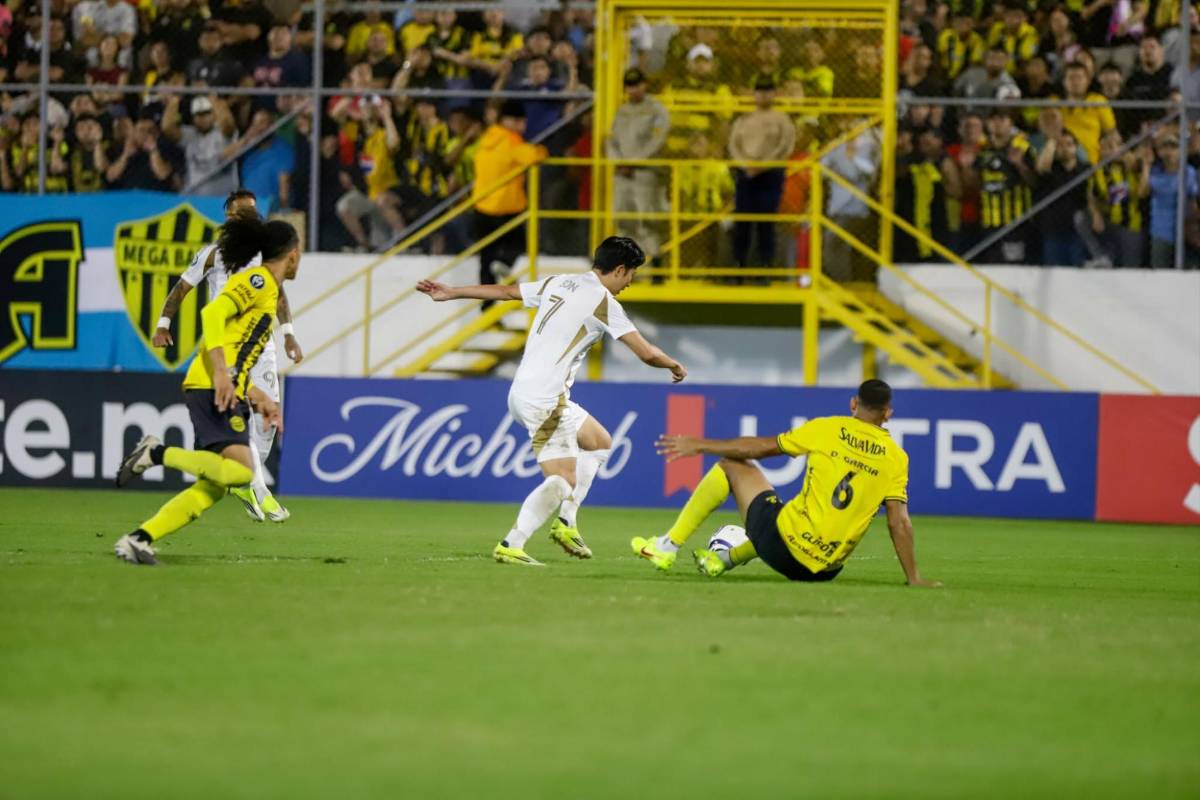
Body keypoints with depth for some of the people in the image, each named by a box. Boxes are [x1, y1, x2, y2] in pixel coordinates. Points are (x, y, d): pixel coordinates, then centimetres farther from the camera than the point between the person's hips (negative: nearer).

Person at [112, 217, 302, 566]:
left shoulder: (268, 290, 26)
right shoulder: (258, 281, -3)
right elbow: (214, 312, -18)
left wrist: (258, 397, 24)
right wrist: (221, 373, -25)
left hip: (225, 392, 10)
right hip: (212, 388, -10)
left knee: (212, 487, 2)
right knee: (241, 470, -24)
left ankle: (139, 539, -1)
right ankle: (157, 453, -15)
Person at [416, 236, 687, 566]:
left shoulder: (557, 284, 12)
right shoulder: (603, 302, -10)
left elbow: (505, 291, 22)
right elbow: (646, 353, -10)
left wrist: (450, 292, 32)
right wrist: (674, 366, 11)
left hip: (524, 391, 9)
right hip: (545, 400, -9)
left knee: (600, 443, 21)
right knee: (563, 480, -9)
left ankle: (566, 523, 15)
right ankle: (511, 546, -16)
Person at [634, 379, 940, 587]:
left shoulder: (828, 429, -2)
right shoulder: (896, 457, 2)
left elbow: (761, 447, 2)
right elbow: (899, 522, -2)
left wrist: (700, 445, 11)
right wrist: (914, 578, 4)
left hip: (783, 547, -4)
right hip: (827, 571, 4)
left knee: (731, 465, 14)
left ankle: (667, 547, 14)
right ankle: (725, 559, 41)